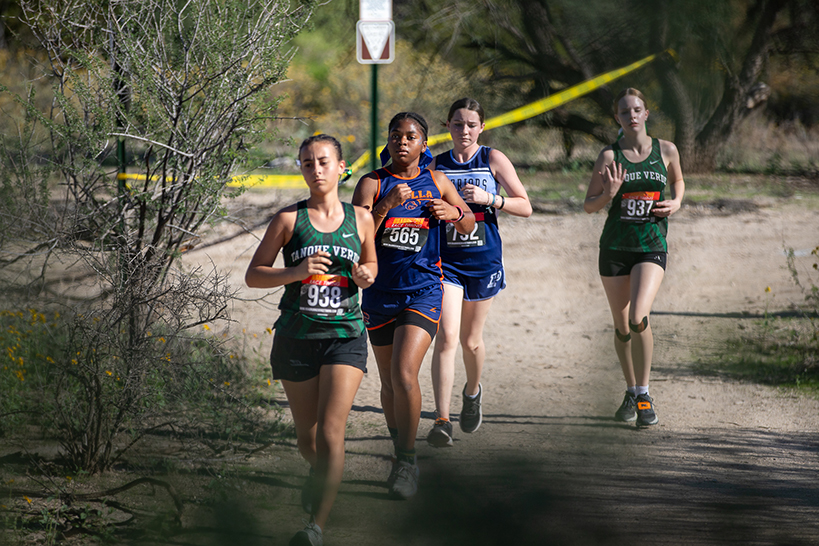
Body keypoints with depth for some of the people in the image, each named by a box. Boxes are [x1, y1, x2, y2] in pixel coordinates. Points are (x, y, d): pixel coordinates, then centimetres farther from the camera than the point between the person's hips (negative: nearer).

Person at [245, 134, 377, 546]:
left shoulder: (360, 219, 4)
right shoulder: (289, 219, -1)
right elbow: (253, 275, 0)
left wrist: (366, 275, -2)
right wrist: (296, 272, -17)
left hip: (344, 336, 0)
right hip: (296, 337, 1)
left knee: (330, 434, -15)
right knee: (307, 438, 12)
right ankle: (319, 473, 47)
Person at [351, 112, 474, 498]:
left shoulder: (435, 182, 5)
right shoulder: (372, 184, -1)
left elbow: (469, 225, 16)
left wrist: (454, 214, -6)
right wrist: (386, 205, -26)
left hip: (423, 290, -1)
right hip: (381, 291, 1)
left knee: (404, 374, -17)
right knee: (389, 383, 10)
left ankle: (408, 462, -5)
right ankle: (400, 455, 28)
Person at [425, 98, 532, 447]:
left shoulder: (493, 160, 0)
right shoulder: (437, 166, 5)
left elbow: (525, 207, -2)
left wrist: (489, 198, -16)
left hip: (484, 261, 0)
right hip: (445, 261, 0)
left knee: (471, 339, 13)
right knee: (446, 337, -14)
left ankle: (472, 392, 45)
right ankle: (442, 421, -18)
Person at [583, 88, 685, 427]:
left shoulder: (666, 150, 2)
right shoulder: (610, 156, -2)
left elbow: (677, 180, 22)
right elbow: (589, 205, 2)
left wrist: (676, 202, 2)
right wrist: (609, 194, -18)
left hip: (652, 247, -1)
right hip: (615, 247, 1)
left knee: (638, 318, -20)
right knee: (622, 327, 8)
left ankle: (644, 395, -7)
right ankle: (631, 392, 29)